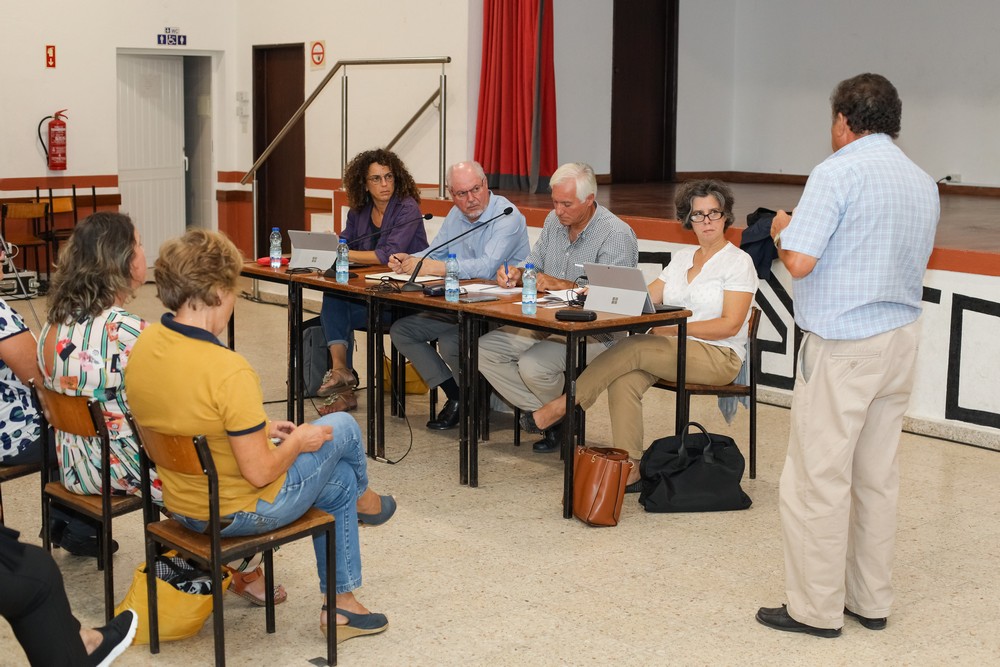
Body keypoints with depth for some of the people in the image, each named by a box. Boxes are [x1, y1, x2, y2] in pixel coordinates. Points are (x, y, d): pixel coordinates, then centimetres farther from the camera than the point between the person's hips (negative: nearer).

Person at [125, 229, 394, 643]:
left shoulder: (144, 345, -8)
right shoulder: (228, 371, -33)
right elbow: (259, 473, -26)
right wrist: (297, 442, -6)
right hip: (239, 514, -8)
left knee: (338, 482, 27)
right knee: (343, 428, 14)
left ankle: (342, 603, 38)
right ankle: (362, 500, 46)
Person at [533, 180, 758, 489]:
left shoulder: (739, 261, -3)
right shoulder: (682, 257, 18)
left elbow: (730, 324, -12)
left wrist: (675, 328, -17)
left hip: (718, 356, -5)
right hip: (674, 350, 5)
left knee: (635, 348, -28)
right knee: (623, 380, -27)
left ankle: (564, 405, -17)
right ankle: (629, 471, -28)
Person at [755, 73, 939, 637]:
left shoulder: (838, 173, -13)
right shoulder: (925, 183, 11)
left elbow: (799, 260, -20)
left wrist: (782, 228, 0)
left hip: (842, 347, -8)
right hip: (902, 339, 8)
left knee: (818, 479, 0)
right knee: (878, 478, 14)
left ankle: (816, 608, 6)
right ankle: (871, 601, 22)